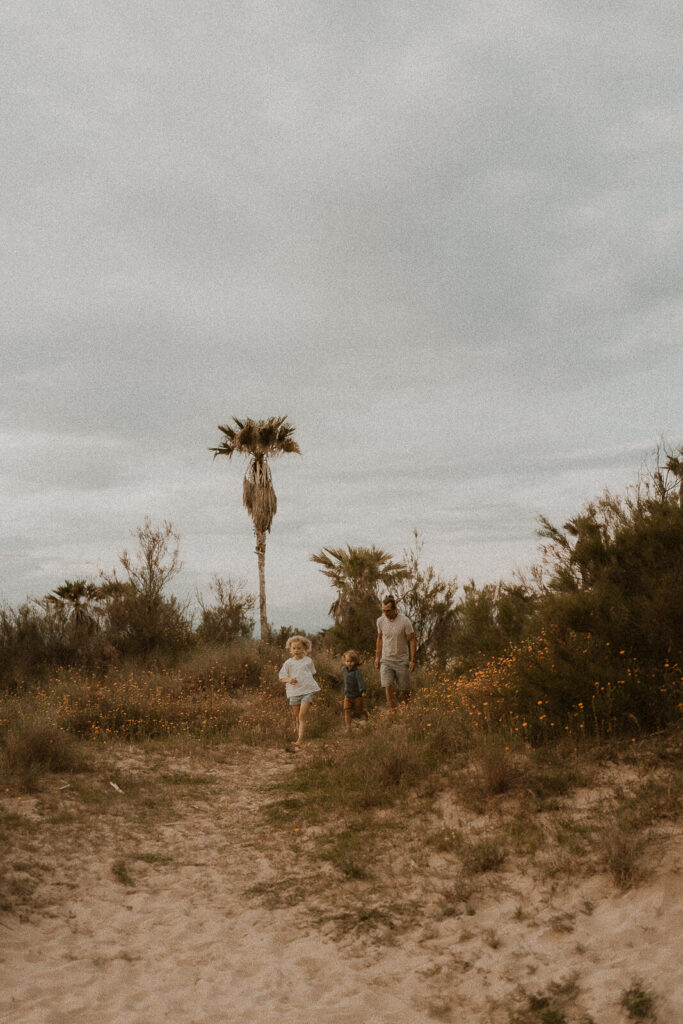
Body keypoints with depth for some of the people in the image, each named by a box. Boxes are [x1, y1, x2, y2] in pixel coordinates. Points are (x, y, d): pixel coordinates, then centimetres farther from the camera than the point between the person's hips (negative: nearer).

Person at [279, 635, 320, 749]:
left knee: (302, 716, -16)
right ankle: (302, 741, 20)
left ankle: (299, 741, -24)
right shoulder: (288, 663, 5)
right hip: (294, 692, 2)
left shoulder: (308, 661, 5)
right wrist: (289, 680, -16)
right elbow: (282, 676, 5)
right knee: (297, 718, 7)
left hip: (307, 691, -2)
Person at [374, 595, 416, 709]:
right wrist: (377, 657, 14)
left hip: (402, 661, -2)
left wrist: (412, 660, -10)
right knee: (388, 687, -14)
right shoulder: (380, 621, -1)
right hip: (386, 660, 2)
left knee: (403, 690, 3)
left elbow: (412, 640, -6)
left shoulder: (405, 621, -12)